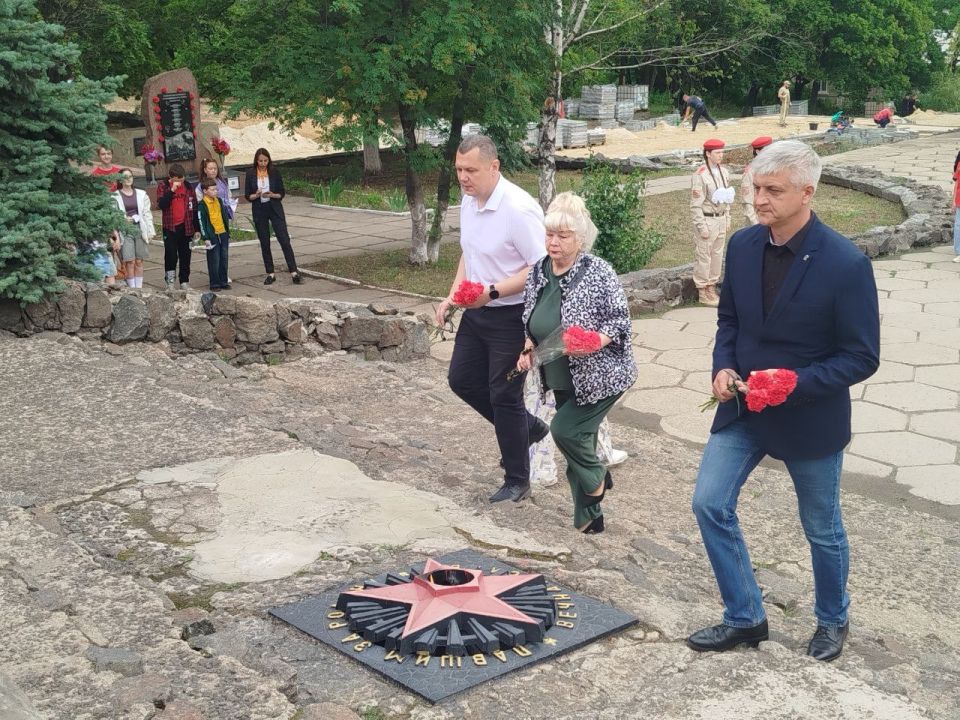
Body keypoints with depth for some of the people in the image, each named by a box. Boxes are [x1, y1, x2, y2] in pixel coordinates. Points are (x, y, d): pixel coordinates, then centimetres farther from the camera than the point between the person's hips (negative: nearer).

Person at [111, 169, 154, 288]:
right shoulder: (115, 196, 3)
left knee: (139, 261, 3)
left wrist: (150, 231, 3)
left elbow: (147, 213, 9)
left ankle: (139, 287, 8)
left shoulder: (141, 194, 11)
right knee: (130, 261, -7)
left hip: (140, 229, 3)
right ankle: (132, 288, -3)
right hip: (125, 231, -3)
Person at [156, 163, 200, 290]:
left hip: (186, 226, 3)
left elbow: (194, 208, 10)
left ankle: (184, 282, 16)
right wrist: (172, 190, -22)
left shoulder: (189, 186, 7)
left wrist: (197, 229, 8)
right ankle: (170, 281, 4)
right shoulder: (163, 186, -1)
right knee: (171, 255, -8)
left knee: (185, 256, 7)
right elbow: (162, 204, -16)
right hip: (170, 227, -3)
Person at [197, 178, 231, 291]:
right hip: (212, 236, -6)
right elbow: (201, 222, -10)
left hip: (223, 234, 6)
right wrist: (205, 238, -14)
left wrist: (228, 233, 18)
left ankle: (223, 281, 17)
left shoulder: (219, 201, 11)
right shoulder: (202, 205, -9)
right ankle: (214, 283, 4)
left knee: (224, 259, 9)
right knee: (214, 261, -2)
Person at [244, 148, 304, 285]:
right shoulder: (250, 174, 0)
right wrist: (256, 195, -19)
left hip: (275, 209, -1)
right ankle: (270, 274, 15)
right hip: (259, 211, 1)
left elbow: (282, 193, 2)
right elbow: (247, 196, 2)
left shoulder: (274, 172, -1)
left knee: (284, 240, -7)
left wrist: (273, 195, -18)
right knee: (264, 243, 6)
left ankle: (294, 272, -6)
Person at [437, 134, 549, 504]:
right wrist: (453, 295, 7)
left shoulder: (519, 209, -24)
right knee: (461, 379, 15)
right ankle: (527, 427, 35)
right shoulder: (468, 202, 3)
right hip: (476, 312, 9)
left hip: (511, 316, -9)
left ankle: (517, 481, 19)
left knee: (503, 395, 1)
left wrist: (493, 291, -30)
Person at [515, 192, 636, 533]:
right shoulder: (538, 272, 2)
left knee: (564, 429, -15)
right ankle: (589, 518, 27)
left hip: (600, 375, -6)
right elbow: (532, 323, 15)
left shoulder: (598, 272, -17)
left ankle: (597, 479, 15)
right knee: (577, 440, 12)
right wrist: (528, 349, -2)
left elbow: (620, 320, -14)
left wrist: (592, 342, -30)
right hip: (562, 378, 7)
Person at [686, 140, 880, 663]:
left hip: (810, 418, -4)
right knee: (710, 503, 1)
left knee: (821, 529, 14)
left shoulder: (846, 263, -22)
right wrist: (723, 367, -9)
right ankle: (744, 619, 19)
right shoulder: (743, 245, -5)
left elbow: (862, 357, -16)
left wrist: (795, 384, -27)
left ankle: (832, 620, 41)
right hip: (743, 407, 5)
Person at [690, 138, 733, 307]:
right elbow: (695, 205, -16)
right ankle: (703, 292, 10)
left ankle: (712, 286, 25)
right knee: (704, 256, 0)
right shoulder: (700, 175, -16)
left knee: (717, 254, 13)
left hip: (721, 219, 7)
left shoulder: (723, 172, 7)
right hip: (707, 219, -7)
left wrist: (727, 219, 13)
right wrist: (702, 227, -17)